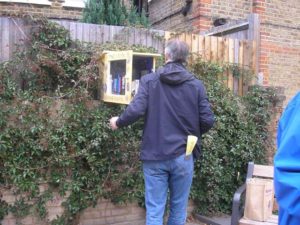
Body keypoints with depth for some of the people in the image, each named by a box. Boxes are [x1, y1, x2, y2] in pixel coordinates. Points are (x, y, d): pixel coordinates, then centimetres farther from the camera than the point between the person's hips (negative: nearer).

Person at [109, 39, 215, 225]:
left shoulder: (149, 80, -1)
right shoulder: (196, 85, 2)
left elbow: (136, 110, -12)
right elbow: (208, 120, -2)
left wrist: (118, 122, 8)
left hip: (154, 156, -1)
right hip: (183, 155, 1)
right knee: (178, 209, 15)